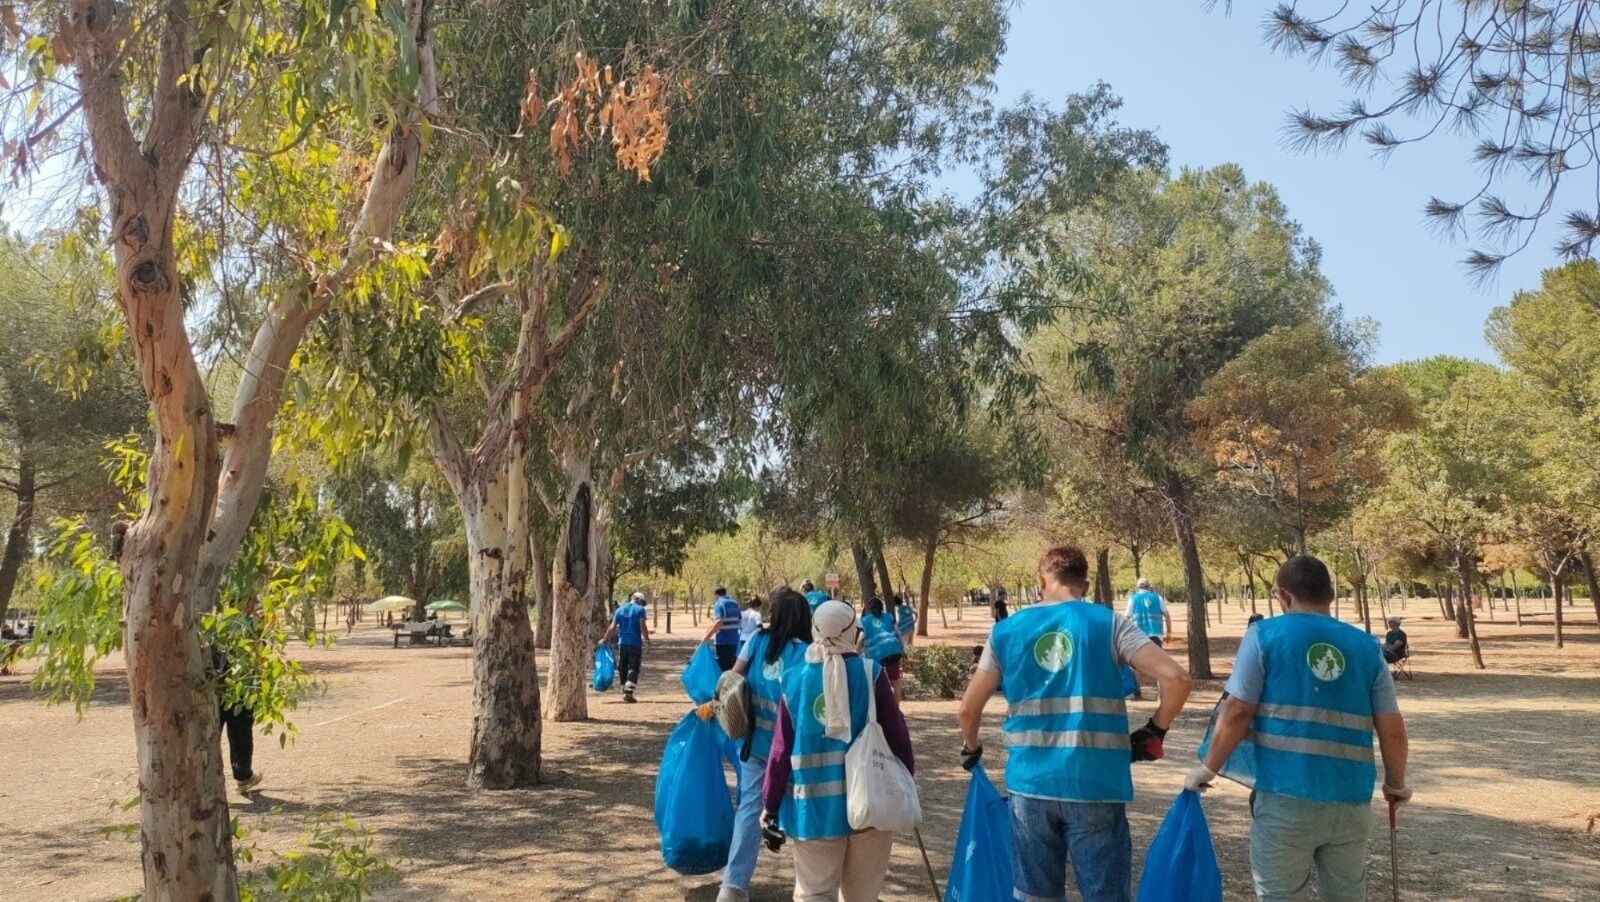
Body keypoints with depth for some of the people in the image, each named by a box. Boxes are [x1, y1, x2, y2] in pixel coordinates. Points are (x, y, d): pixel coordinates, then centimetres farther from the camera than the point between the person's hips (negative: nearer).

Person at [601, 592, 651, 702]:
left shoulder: (620, 610, 10)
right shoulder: (640, 609, -3)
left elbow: (612, 627, 7)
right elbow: (643, 626, -14)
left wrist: (604, 639, 15)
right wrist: (647, 639, -11)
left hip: (622, 643, 4)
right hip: (635, 643, -4)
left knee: (623, 668, 14)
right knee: (633, 668, -3)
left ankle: (624, 691, 20)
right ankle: (628, 692, -15)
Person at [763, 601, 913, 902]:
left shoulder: (794, 680, -2)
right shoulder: (871, 674, -7)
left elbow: (781, 751, 0)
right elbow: (896, 734, -3)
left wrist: (771, 808, 7)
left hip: (813, 807, 1)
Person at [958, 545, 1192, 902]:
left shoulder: (1006, 630, 7)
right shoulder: (1110, 624, 0)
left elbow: (969, 709, 11)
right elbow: (1176, 679, -10)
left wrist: (971, 749, 31)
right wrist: (1153, 733, 5)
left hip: (1030, 786, 2)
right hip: (1095, 787, -2)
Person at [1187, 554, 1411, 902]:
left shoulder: (1265, 635, -1)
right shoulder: (1366, 646, 8)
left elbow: (1237, 712, -7)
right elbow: (1393, 730, 7)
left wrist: (1208, 767, 5)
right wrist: (1395, 784, 23)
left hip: (1285, 797, -3)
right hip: (1351, 801, 4)